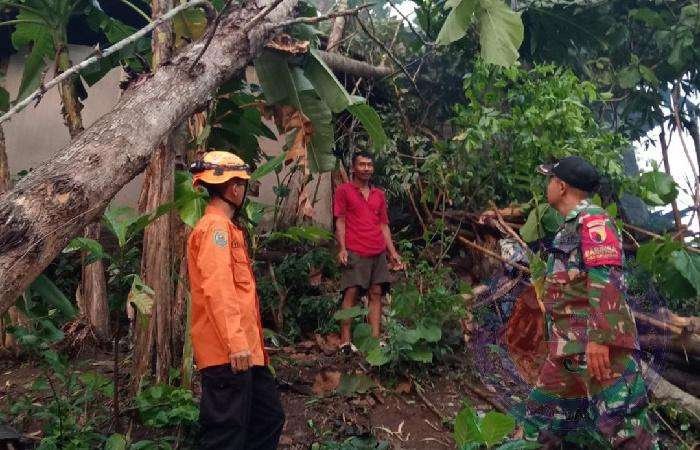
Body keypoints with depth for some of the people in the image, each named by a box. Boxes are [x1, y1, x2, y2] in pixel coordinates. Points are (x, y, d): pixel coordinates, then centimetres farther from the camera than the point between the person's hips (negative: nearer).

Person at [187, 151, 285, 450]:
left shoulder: (224, 226, 21)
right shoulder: (215, 227, -11)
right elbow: (218, 290, -23)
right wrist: (236, 342, -27)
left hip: (243, 349, 10)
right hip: (227, 352, -10)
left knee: (269, 417, 17)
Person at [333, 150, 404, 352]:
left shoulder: (379, 194, 18)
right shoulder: (344, 190, 5)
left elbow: (384, 225, 19)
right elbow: (340, 222, 0)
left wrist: (393, 252, 13)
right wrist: (342, 249, -11)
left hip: (378, 252, 5)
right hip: (355, 252, -5)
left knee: (376, 294, 2)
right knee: (351, 293, -8)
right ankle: (345, 341, -5)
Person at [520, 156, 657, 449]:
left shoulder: (592, 219, -7)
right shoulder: (569, 227, 23)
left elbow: (606, 280, -19)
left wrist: (599, 338, -26)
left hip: (599, 346, -10)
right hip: (568, 348, 10)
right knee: (540, 418, 13)